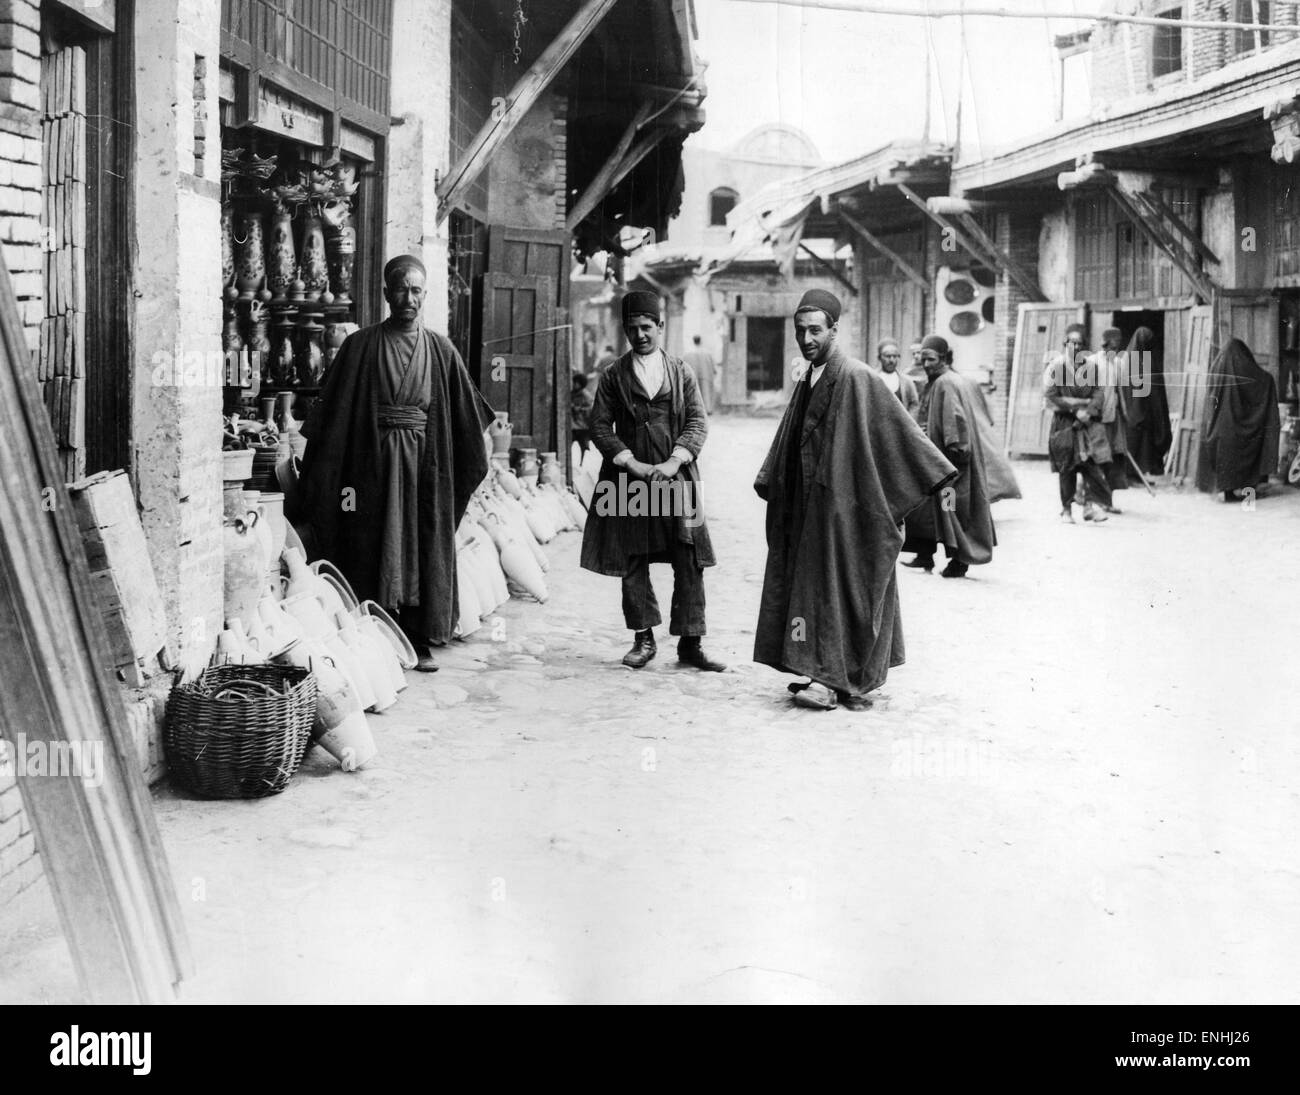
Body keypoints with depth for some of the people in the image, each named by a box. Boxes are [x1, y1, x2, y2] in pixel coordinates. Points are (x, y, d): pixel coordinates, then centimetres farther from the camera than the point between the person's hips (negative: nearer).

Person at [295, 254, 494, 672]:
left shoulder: (440, 351, 5)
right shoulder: (360, 347, 0)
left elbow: (468, 415, 10)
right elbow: (333, 416, -1)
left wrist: (468, 467, 8)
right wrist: (320, 477, -4)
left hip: (425, 465, 2)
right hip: (373, 462, -2)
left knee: (425, 550, 4)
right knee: (374, 552, 2)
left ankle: (422, 642, 13)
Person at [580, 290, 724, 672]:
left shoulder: (681, 372, 9)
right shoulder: (614, 375, 7)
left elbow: (698, 421, 3)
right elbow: (600, 426, 2)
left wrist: (674, 462, -12)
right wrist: (634, 464, -10)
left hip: (676, 479, 0)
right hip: (628, 480, 0)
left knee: (689, 562, -4)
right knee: (633, 564, 3)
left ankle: (689, 643, 3)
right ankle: (643, 639, 15)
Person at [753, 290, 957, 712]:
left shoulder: (858, 379, -10)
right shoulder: (806, 383, 14)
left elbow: (899, 430, -13)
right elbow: (790, 439, 23)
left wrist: (933, 474, -17)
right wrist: (770, 482, 19)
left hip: (846, 504, -8)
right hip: (809, 505, 8)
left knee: (840, 588, -6)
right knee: (815, 580, 7)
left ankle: (830, 680, -5)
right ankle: (836, 677, 12)